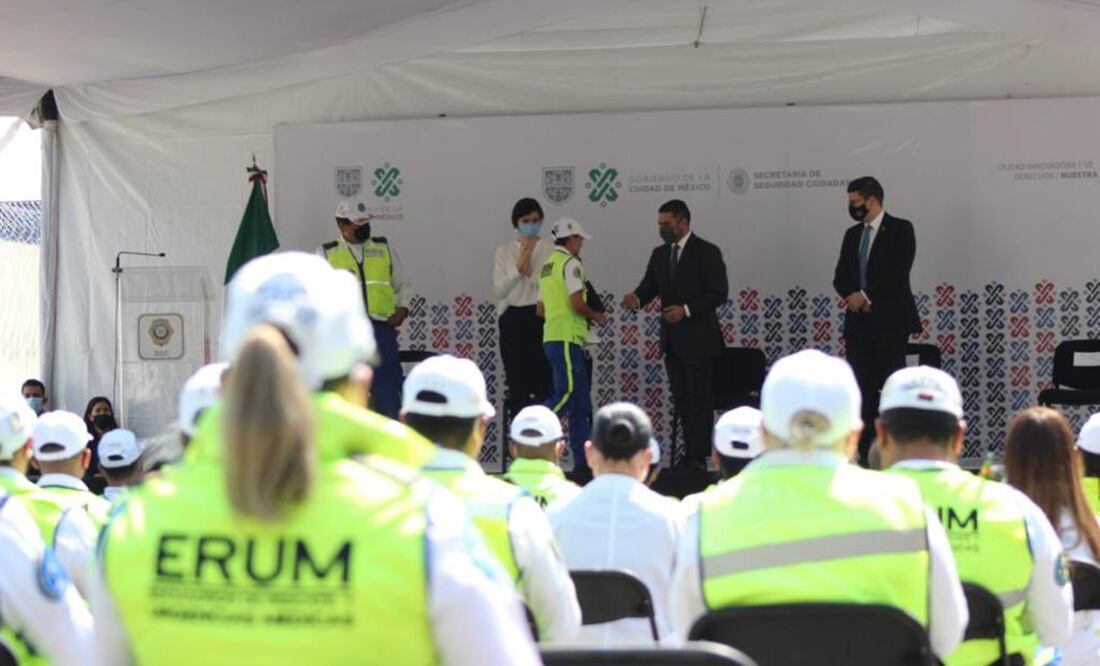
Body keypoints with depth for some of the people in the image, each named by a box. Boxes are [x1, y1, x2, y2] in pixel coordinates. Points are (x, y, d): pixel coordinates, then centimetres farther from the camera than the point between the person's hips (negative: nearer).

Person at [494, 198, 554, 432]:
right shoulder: (504, 251, 8)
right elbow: (499, 290, 1)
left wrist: (531, 272, -12)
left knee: (542, 379, -7)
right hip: (513, 318, 1)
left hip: (541, 317, -1)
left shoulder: (550, 251, 4)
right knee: (515, 381, 2)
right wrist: (517, 269, -11)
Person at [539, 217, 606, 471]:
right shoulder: (570, 263, -8)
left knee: (581, 400, 9)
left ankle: (583, 459, 7)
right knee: (566, 393, -14)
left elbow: (541, 309, 20)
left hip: (551, 335, 10)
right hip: (566, 338, -10)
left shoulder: (547, 265, 19)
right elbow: (577, 304, -18)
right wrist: (596, 316, 1)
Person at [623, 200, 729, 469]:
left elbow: (719, 293, -11)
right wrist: (636, 298, -15)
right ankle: (690, 454, 14)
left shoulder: (707, 252, -7)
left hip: (698, 339, -7)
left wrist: (687, 310, -20)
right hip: (672, 340, 7)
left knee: (699, 398, -5)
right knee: (681, 399, 9)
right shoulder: (660, 254, 12)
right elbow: (649, 286, 8)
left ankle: (698, 457, -4)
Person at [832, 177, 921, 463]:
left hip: (889, 321, -5)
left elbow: (899, 272, -12)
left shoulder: (900, 229, -1)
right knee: (862, 389, 1)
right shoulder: (852, 234, 17)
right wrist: (852, 296, -6)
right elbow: (840, 277, 14)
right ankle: (867, 454, 3)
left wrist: (866, 295, -13)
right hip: (858, 321, 6)